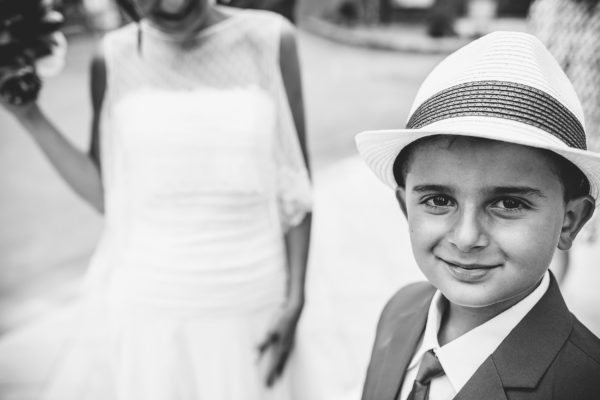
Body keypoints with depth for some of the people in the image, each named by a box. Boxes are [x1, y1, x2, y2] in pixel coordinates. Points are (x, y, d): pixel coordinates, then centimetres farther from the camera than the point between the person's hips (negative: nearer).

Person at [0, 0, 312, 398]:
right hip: (142, 303, 1)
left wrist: (295, 299, -4)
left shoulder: (270, 41, -8)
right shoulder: (114, 59, -3)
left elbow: (295, 187, -2)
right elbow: (107, 195, 1)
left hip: (245, 303, -1)